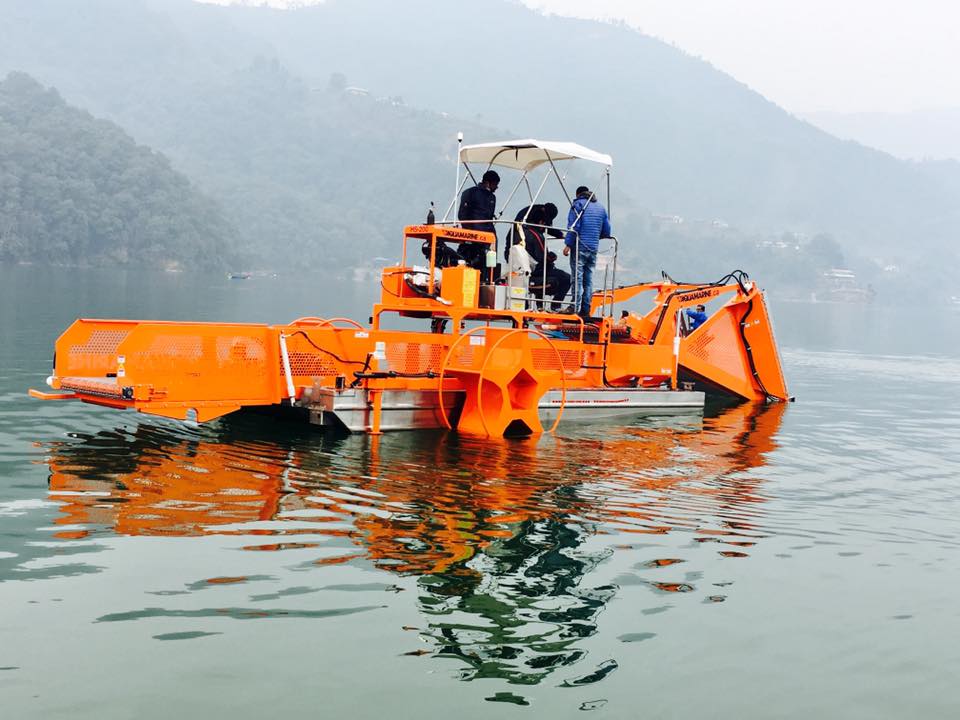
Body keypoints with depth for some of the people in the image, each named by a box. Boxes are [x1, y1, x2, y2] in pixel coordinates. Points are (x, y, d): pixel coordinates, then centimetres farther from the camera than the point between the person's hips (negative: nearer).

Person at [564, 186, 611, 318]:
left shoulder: (578, 204, 1)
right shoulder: (601, 208, 17)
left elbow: (573, 226, -11)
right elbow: (607, 232, 16)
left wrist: (568, 244, -11)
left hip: (579, 247, -5)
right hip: (593, 249, 5)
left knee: (577, 279, -7)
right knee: (588, 280, 9)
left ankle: (575, 309, -12)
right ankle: (585, 310, 9)